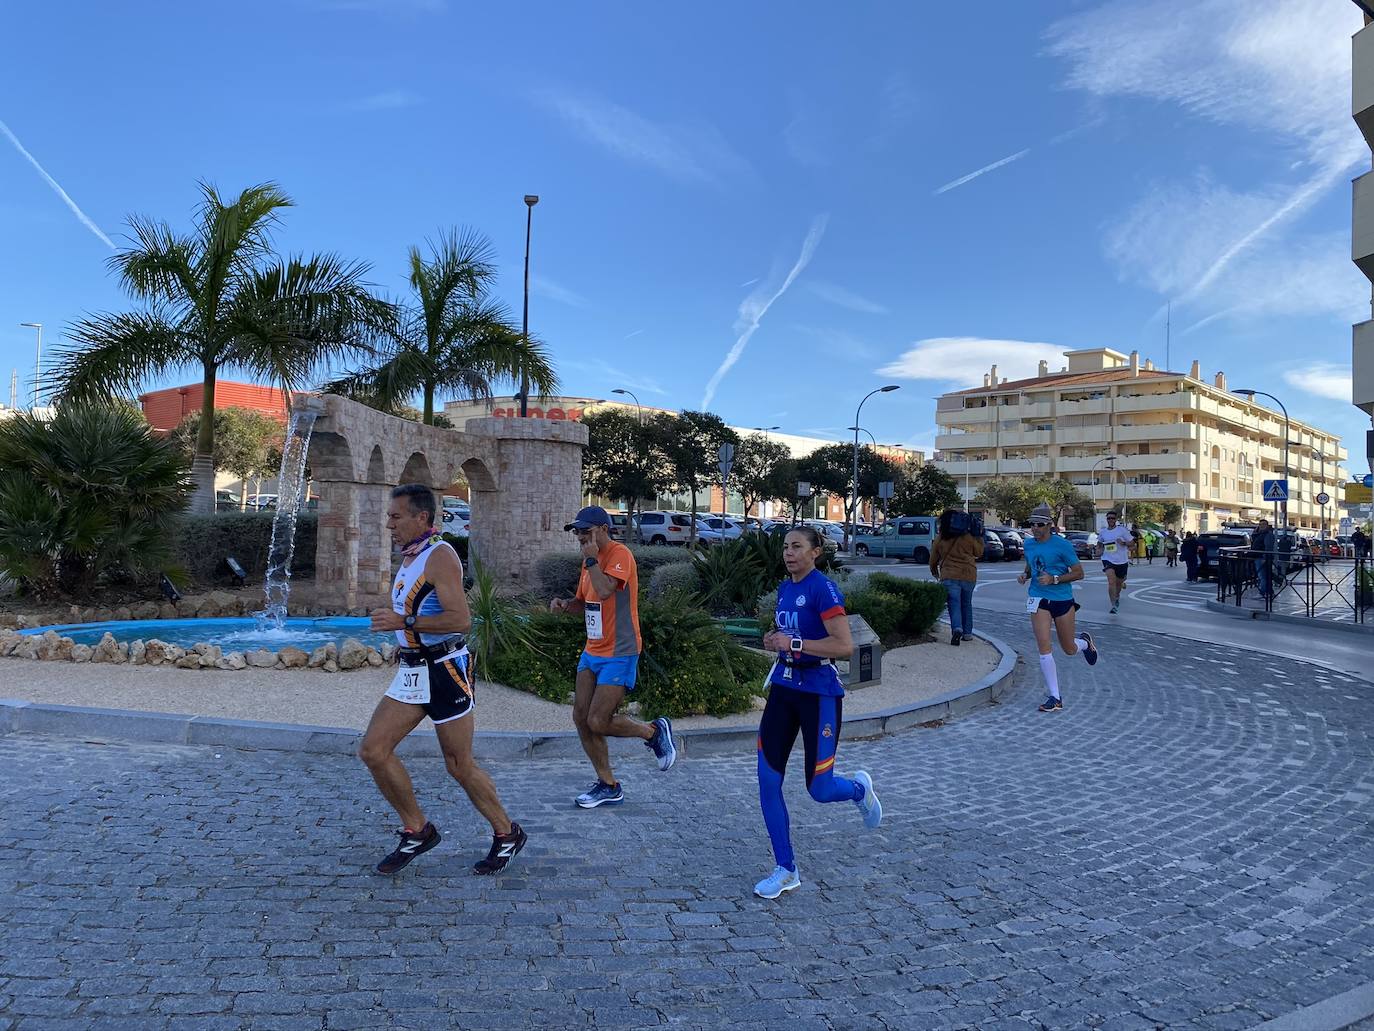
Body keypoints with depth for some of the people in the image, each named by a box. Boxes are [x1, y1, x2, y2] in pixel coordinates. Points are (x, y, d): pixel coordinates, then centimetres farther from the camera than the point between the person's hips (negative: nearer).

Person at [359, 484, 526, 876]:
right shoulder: (409, 557, 14)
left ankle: (507, 834, 21)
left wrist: (403, 622, -23)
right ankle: (417, 830, 16)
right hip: (412, 672, 9)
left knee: (459, 765, 1)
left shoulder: (440, 555, -15)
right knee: (372, 750, 1)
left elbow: (461, 619, -25)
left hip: (445, 670, -9)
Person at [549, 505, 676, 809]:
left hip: (619, 653, -9)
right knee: (581, 718, 4)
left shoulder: (619, 554, -15)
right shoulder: (590, 560, 12)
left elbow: (605, 591, -32)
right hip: (592, 651, 9)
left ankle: (655, 731, 14)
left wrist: (591, 559, -19)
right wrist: (564, 604, 2)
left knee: (598, 723, -11)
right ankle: (608, 786, 17)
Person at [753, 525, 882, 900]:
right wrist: (774, 641, 4)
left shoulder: (823, 589, -15)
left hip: (819, 693, -7)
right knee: (768, 781, 2)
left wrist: (794, 643, -24)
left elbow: (845, 646, -22)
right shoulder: (784, 588, 10)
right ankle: (785, 870, 15)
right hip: (783, 687, 7)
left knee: (819, 790, 1)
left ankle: (859, 788, 37)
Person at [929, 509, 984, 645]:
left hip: (949, 576, -1)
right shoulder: (968, 537, -2)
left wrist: (934, 571, 29)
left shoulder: (940, 539, 1)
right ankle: (967, 633, 20)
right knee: (966, 604, 16)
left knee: (954, 604, -5)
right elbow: (979, 552, 10)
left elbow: (933, 558, 11)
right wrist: (979, 537, 17)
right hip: (969, 576, 1)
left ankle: (957, 628, -29)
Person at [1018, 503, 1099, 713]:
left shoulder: (1062, 545, -11)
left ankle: (1084, 641, 50)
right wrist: (1025, 576, 0)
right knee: (1044, 649, -10)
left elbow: (1078, 573, -7)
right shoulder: (1029, 544, 5)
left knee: (1069, 649, 12)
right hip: (1039, 599, 3)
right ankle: (1055, 698, -3)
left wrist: (1054, 579, -20)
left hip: (1063, 599, -3)